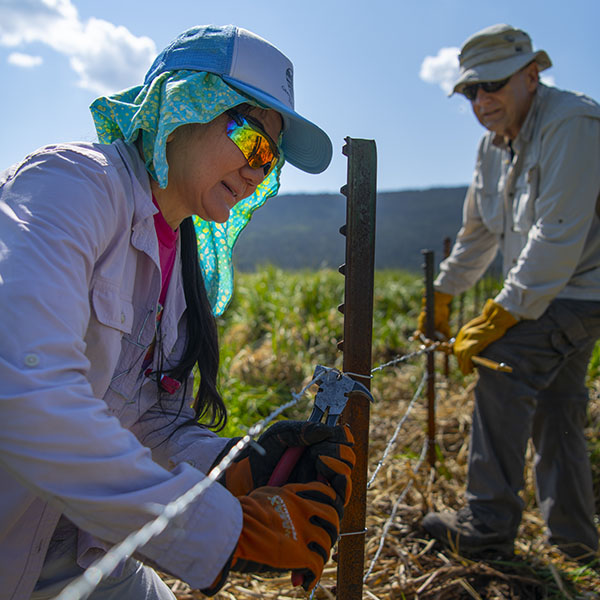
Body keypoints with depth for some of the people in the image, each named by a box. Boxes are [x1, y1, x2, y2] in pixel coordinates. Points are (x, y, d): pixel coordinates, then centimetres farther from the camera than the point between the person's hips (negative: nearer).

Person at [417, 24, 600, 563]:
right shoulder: (495, 145, 9)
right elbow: (478, 232, 17)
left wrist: (500, 315, -29)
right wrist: (441, 295, 15)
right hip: (553, 290, 9)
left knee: (503, 372, -17)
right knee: (554, 408, 12)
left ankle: (489, 524, -5)